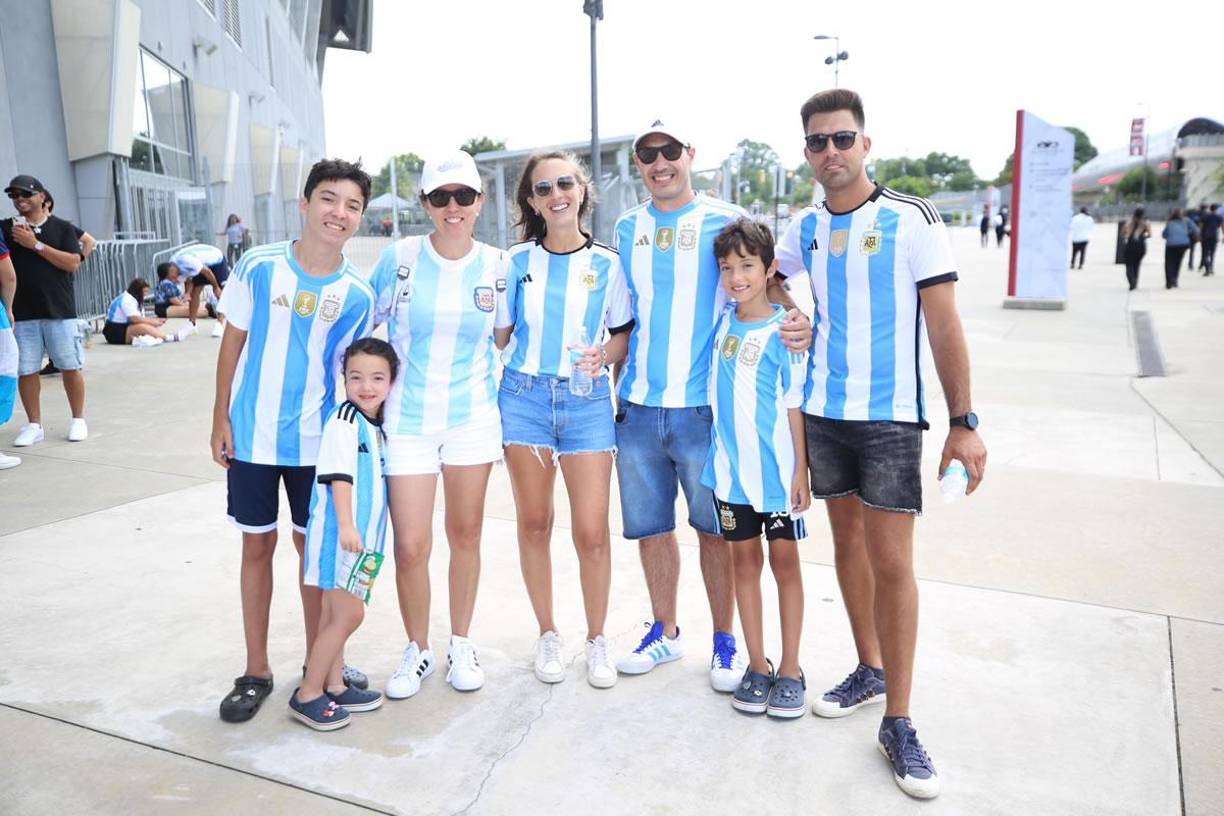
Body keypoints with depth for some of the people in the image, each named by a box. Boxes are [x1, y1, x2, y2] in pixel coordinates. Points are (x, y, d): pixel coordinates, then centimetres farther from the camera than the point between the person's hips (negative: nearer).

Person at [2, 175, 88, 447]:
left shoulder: (62, 227, 3)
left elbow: (72, 263, -8)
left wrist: (35, 244, -12)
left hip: (59, 311, -2)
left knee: (71, 367, 3)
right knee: (25, 371, 4)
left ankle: (78, 420, 16)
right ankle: (34, 424, 15)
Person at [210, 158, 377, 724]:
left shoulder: (357, 296, -5)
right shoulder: (258, 267, -8)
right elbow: (233, 343, 0)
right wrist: (221, 418, -2)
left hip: (317, 443, 0)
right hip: (251, 437, 0)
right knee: (257, 547, 10)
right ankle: (256, 671, 25)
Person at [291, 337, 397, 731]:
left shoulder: (376, 425, 11)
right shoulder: (344, 420, -15)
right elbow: (338, 475, -21)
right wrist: (346, 525, -28)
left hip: (362, 534, 8)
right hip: (340, 532, -8)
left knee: (335, 613, 16)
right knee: (349, 614, -7)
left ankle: (334, 686, 27)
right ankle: (307, 695, 5)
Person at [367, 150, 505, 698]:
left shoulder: (497, 267, -1)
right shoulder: (398, 258, -5)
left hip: (473, 418, 1)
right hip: (407, 420, -1)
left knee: (465, 535, 11)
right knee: (410, 546, -2)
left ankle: (461, 645, 31)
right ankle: (417, 651, 23)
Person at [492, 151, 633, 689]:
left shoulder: (607, 265, 2)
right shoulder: (517, 262, 4)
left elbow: (625, 334, 8)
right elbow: (499, 336, 9)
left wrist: (605, 354, -12)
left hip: (587, 401, -1)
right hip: (524, 396, 1)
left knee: (592, 531, -4)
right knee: (534, 522, 8)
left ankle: (596, 640, 18)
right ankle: (547, 634, 26)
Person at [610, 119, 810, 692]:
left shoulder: (727, 221, -1)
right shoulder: (627, 229, 11)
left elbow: (764, 279, 1)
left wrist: (796, 317, -20)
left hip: (703, 407, -4)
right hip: (637, 407, 4)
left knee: (714, 527, 6)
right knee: (649, 526, 13)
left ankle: (724, 642, 26)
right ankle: (664, 632, 33)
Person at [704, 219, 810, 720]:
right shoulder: (721, 321, 5)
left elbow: (794, 404, -7)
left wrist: (801, 470, -9)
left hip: (777, 470, -4)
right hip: (730, 468, 4)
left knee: (784, 561, 6)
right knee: (745, 560, 10)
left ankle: (790, 669, 19)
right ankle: (756, 666, 22)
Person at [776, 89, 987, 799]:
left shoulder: (912, 220, -7)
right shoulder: (804, 229, 6)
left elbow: (945, 326, -8)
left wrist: (964, 423, -11)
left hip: (891, 417, -4)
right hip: (823, 412, 5)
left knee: (892, 561, -5)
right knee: (848, 541, 14)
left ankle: (898, 721, 8)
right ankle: (870, 668, 32)